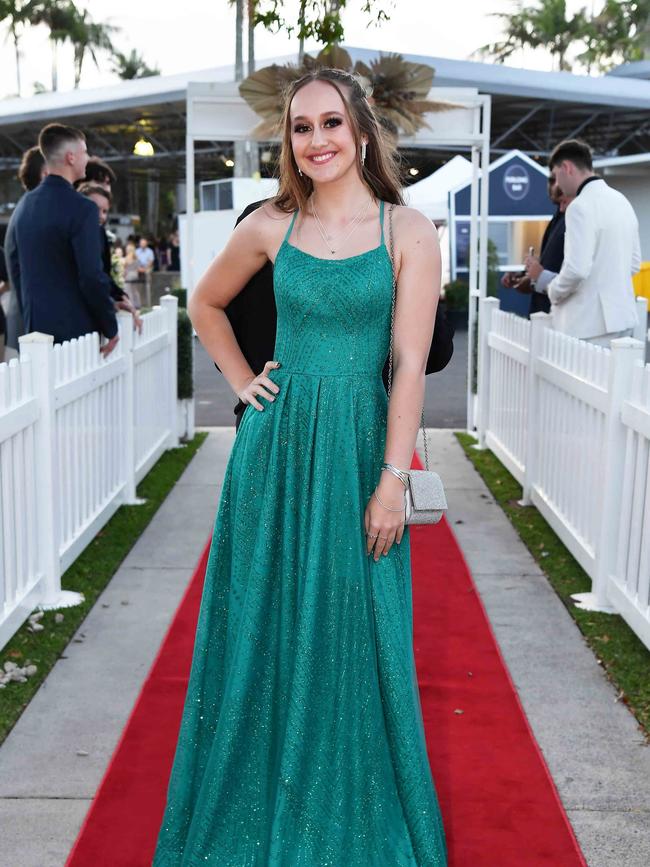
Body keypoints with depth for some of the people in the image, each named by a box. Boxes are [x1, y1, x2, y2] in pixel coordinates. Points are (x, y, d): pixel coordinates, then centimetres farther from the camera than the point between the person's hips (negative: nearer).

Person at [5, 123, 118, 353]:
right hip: (75, 329, -7)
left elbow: (14, 267, 14)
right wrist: (110, 328, -7)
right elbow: (92, 276, -18)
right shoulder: (82, 209, -15)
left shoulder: (24, 205, 7)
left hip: (35, 328, 7)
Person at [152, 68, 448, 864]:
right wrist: (241, 380, 8)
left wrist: (391, 480, -12)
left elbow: (409, 365, -8)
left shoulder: (408, 232, -3)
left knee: (353, 632, 8)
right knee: (266, 626, 10)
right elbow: (205, 304, 20)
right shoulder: (270, 226, 3)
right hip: (276, 444, 2)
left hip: (359, 446, -2)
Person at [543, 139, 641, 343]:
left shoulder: (581, 206, -15)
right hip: (622, 318, 9)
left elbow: (577, 268, -22)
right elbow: (634, 263, 18)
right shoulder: (621, 201, 13)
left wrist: (554, 291, -5)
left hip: (592, 325, -8)